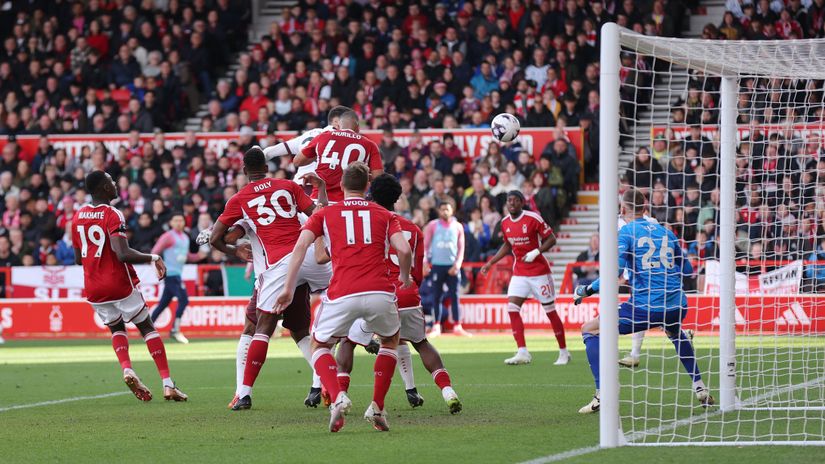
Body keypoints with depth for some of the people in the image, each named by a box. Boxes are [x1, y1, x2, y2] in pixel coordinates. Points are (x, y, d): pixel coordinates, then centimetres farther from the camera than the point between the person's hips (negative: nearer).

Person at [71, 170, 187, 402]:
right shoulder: (112, 215, -15)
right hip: (120, 284, -5)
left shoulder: (78, 217, 6)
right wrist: (153, 258, -13)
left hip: (93, 288, 5)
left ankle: (126, 369, -5)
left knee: (117, 329, 24)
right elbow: (123, 254, -26)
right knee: (147, 327, 7)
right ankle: (168, 384, 0)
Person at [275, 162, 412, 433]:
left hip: (342, 295, -1)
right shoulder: (384, 216, 18)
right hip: (380, 293, 1)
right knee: (390, 340, 31)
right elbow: (404, 250, 4)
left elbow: (301, 246, 2)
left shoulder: (325, 215, 17)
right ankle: (377, 408, 17)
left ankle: (338, 398, -5)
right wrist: (405, 277, 23)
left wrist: (288, 288, 2)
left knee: (320, 345, 23)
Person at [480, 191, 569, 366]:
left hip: (539, 271, -5)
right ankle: (522, 353, -9)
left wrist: (536, 252, -23)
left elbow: (551, 239, -10)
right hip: (519, 272, 5)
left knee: (550, 311, 1)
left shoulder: (533, 219, -14)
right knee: (512, 308, -10)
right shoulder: (505, 223, 4)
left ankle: (564, 352, 13)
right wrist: (490, 263, 18)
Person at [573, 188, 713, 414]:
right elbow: (687, 268, 26)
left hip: (646, 307, -6)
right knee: (676, 333, 42)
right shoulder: (665, 232, 17)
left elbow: (615, 271, -13)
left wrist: (587, 290, -5)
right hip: (677, 306, 6)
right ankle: (700, 388, 34)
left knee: (590, 329, 7)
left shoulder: (626, 232, 1)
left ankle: (602, 395, -7)